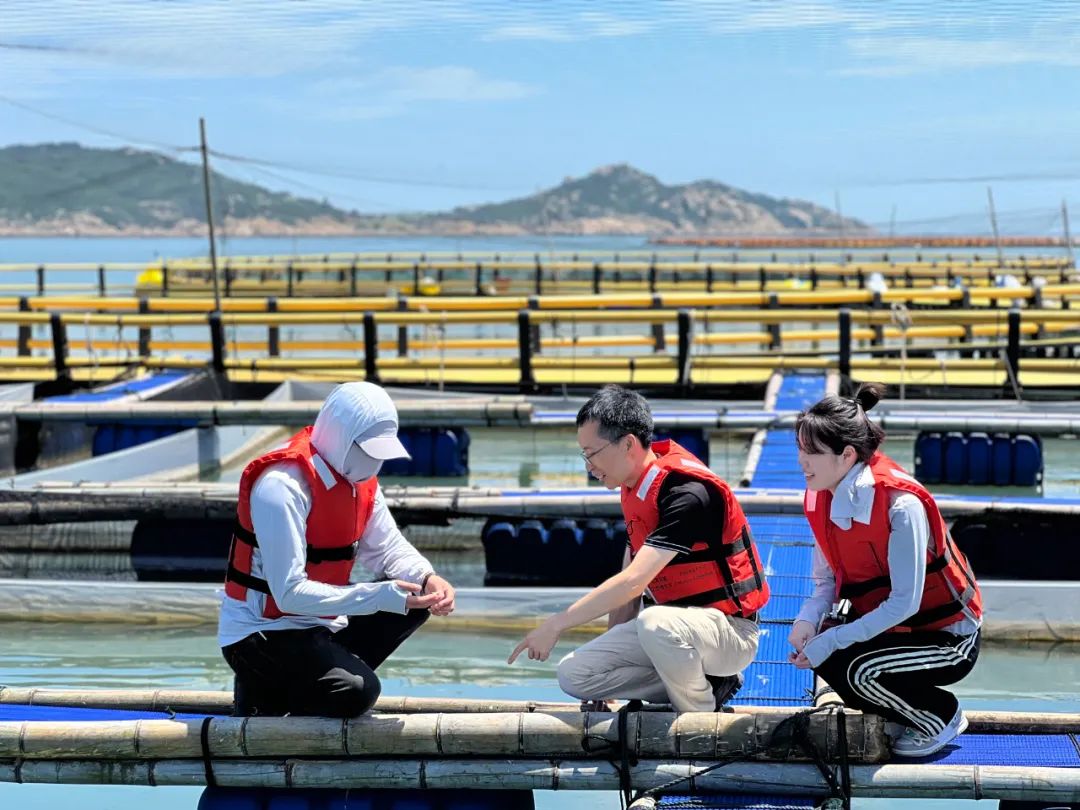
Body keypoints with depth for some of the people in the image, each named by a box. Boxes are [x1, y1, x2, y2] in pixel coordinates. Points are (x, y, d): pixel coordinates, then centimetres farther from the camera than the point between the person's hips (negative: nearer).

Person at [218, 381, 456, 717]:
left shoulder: (359, 477, 0)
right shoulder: (282, 487, -26)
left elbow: (388, 548, 9)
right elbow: (290, 593, -29)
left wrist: (427, 579, -14)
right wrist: (380, 595, -30)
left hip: (322, 623, 9)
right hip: (261, 635, -9)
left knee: (414, 603, 2)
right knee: (357, 692, -28)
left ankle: (329, 674, 1)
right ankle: (267, 692, -2)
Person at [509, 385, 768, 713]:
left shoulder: (688, 493, -24)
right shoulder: (634, 487, 5)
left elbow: (633, 583, -29)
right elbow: (628, 581, 13)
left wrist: (556, 624, -23)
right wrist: (611, 647, 8)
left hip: (729, 628, -9)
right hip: (674, 621, 9)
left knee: (655, 623, -40)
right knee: (574, 674, -6)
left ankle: (702, 713, -13)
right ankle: (702, 680, 0)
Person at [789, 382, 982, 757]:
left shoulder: (901, 505, -29)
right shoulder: (820, 500, -6)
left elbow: (904, 602, -29)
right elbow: (827, 579, 2)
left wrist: (829, 642, -29)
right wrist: (807, 621, -20)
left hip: (948, 637, -7)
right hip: (889, 625, 7)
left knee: (861, 671, -29)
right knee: (818, 655, -18)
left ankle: (941, 715, 2)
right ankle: (910, 711, 8)